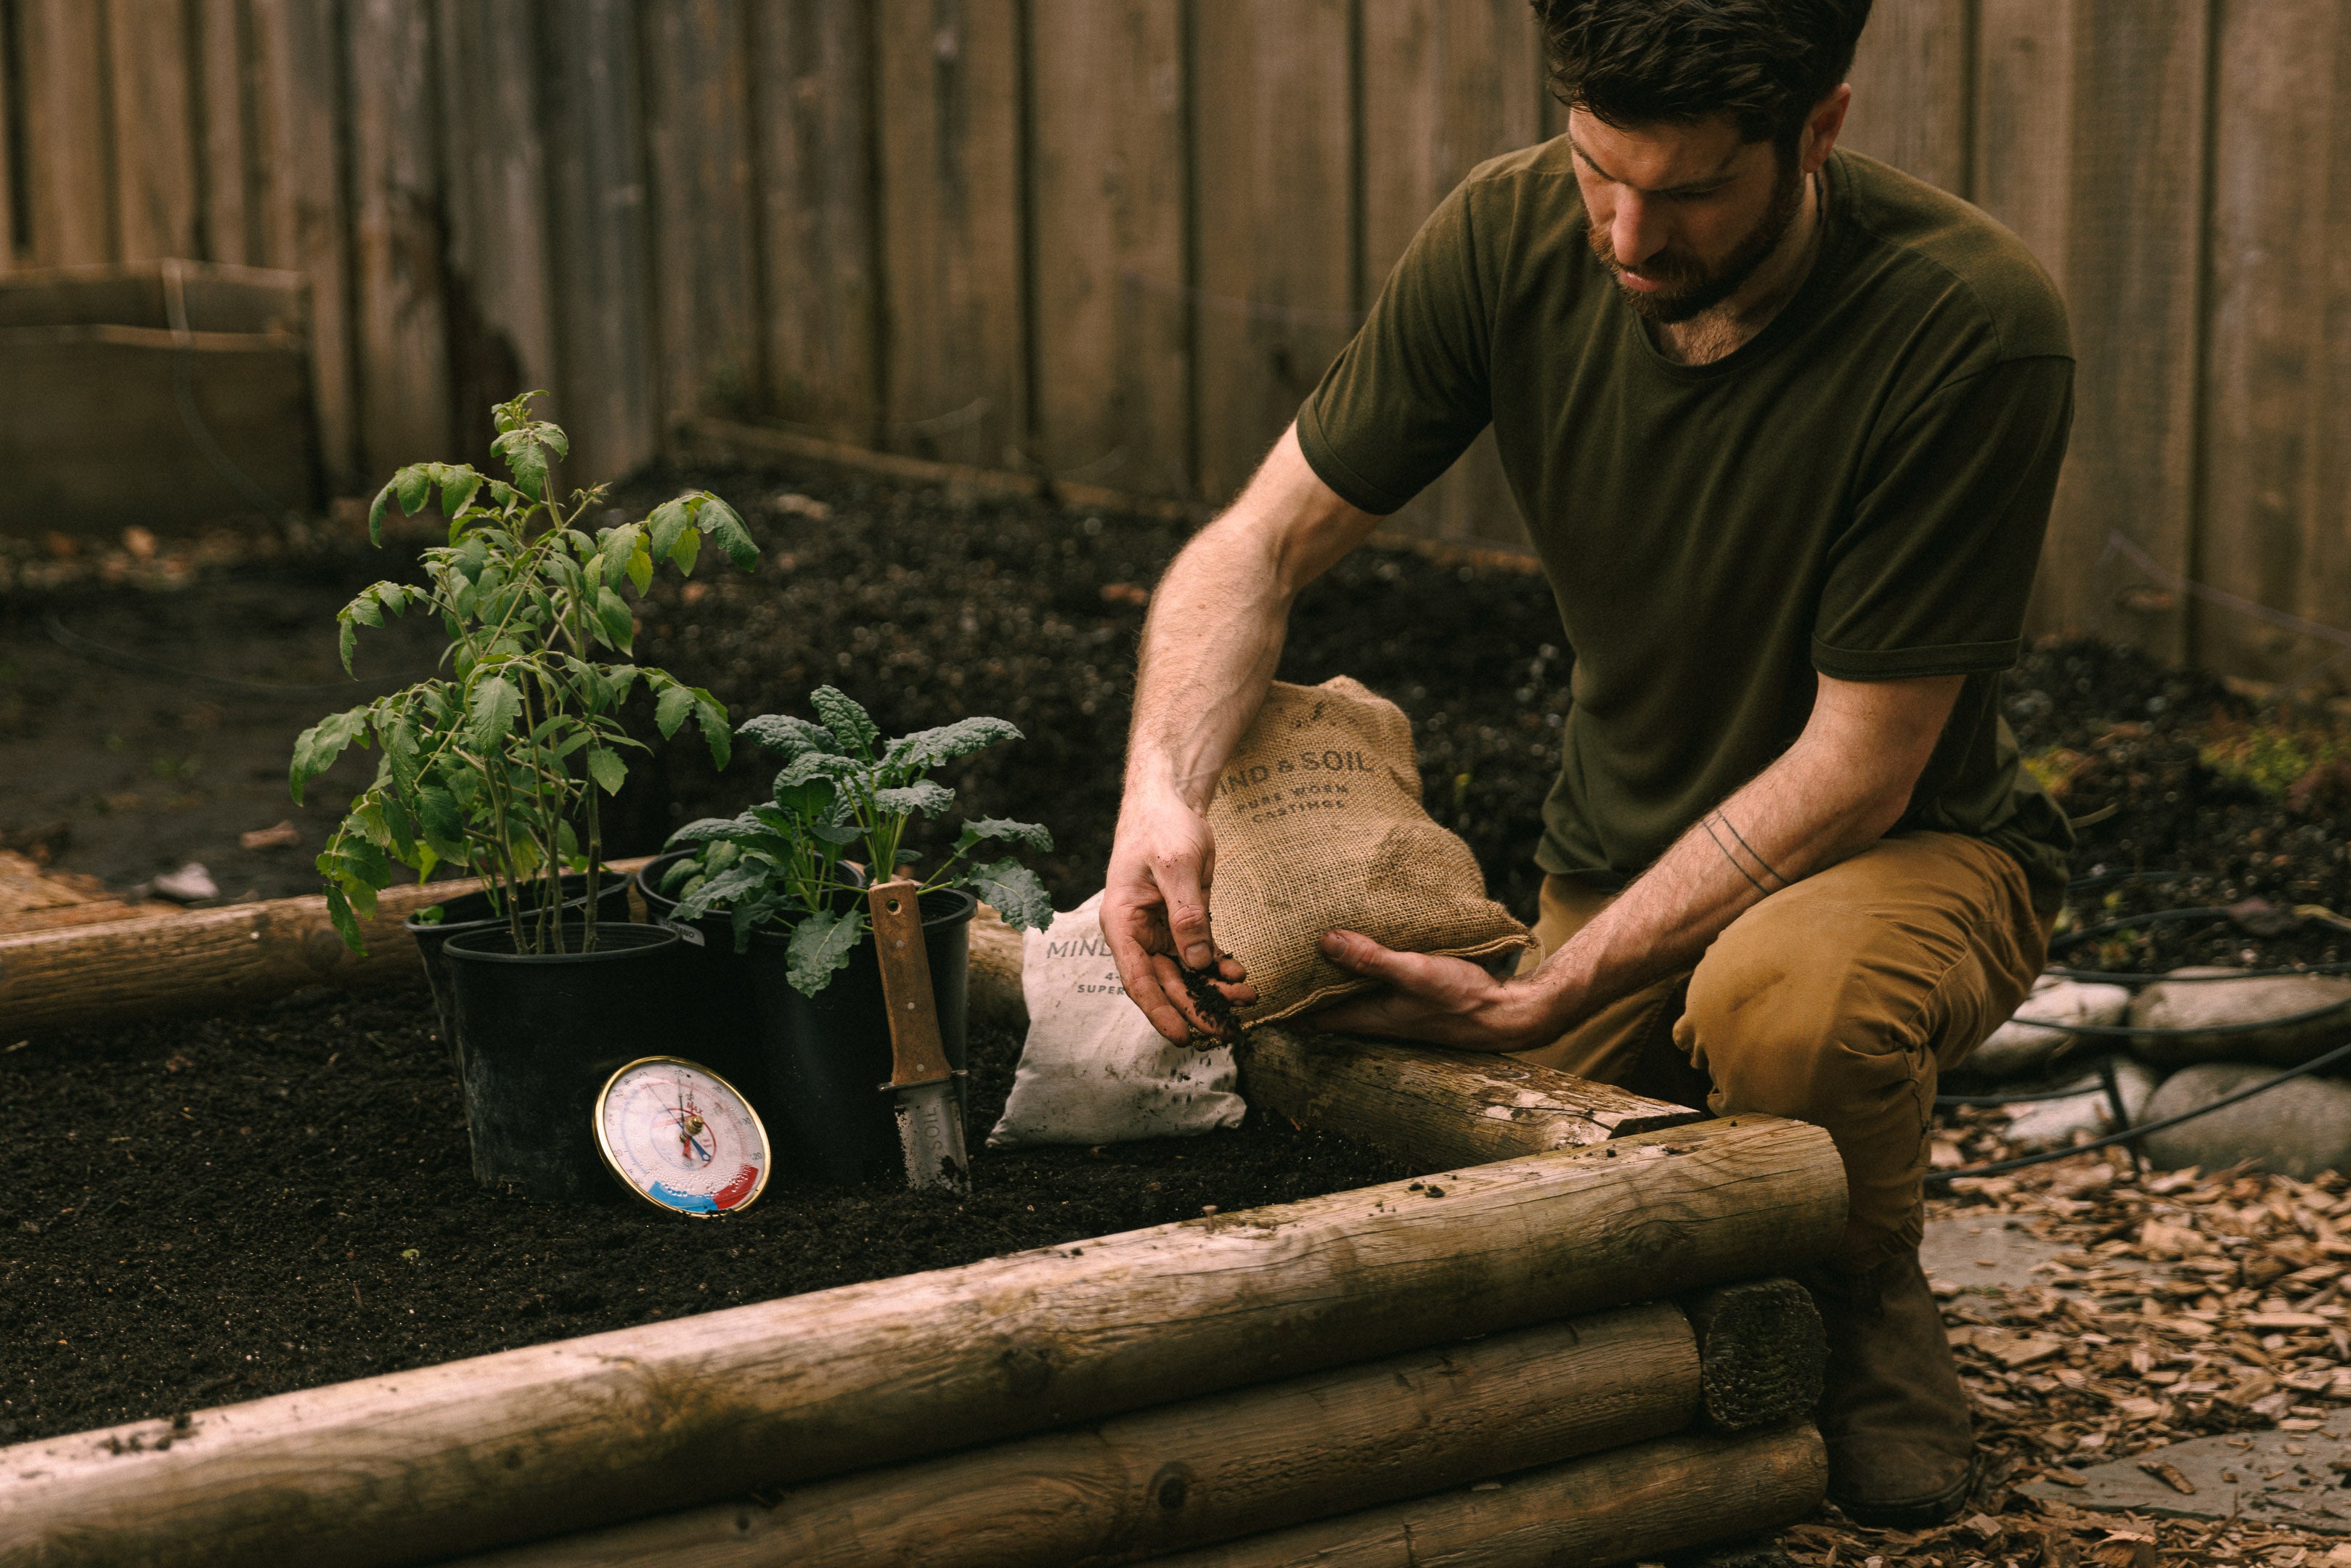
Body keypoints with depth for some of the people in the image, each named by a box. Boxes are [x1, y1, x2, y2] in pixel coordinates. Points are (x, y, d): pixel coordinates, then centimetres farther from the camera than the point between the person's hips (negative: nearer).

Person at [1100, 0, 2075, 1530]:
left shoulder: (1973, 330, -27)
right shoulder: (1510, 238, -15)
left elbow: (1858, 768, -24)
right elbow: (1262, 544, -8)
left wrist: (1541, 1000, -30)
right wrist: (1164, 788, -29)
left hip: (1915, 844, -3)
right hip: (1616, 856, 4)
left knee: (1788, 1001, -39)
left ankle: (1869, 1308, -4)